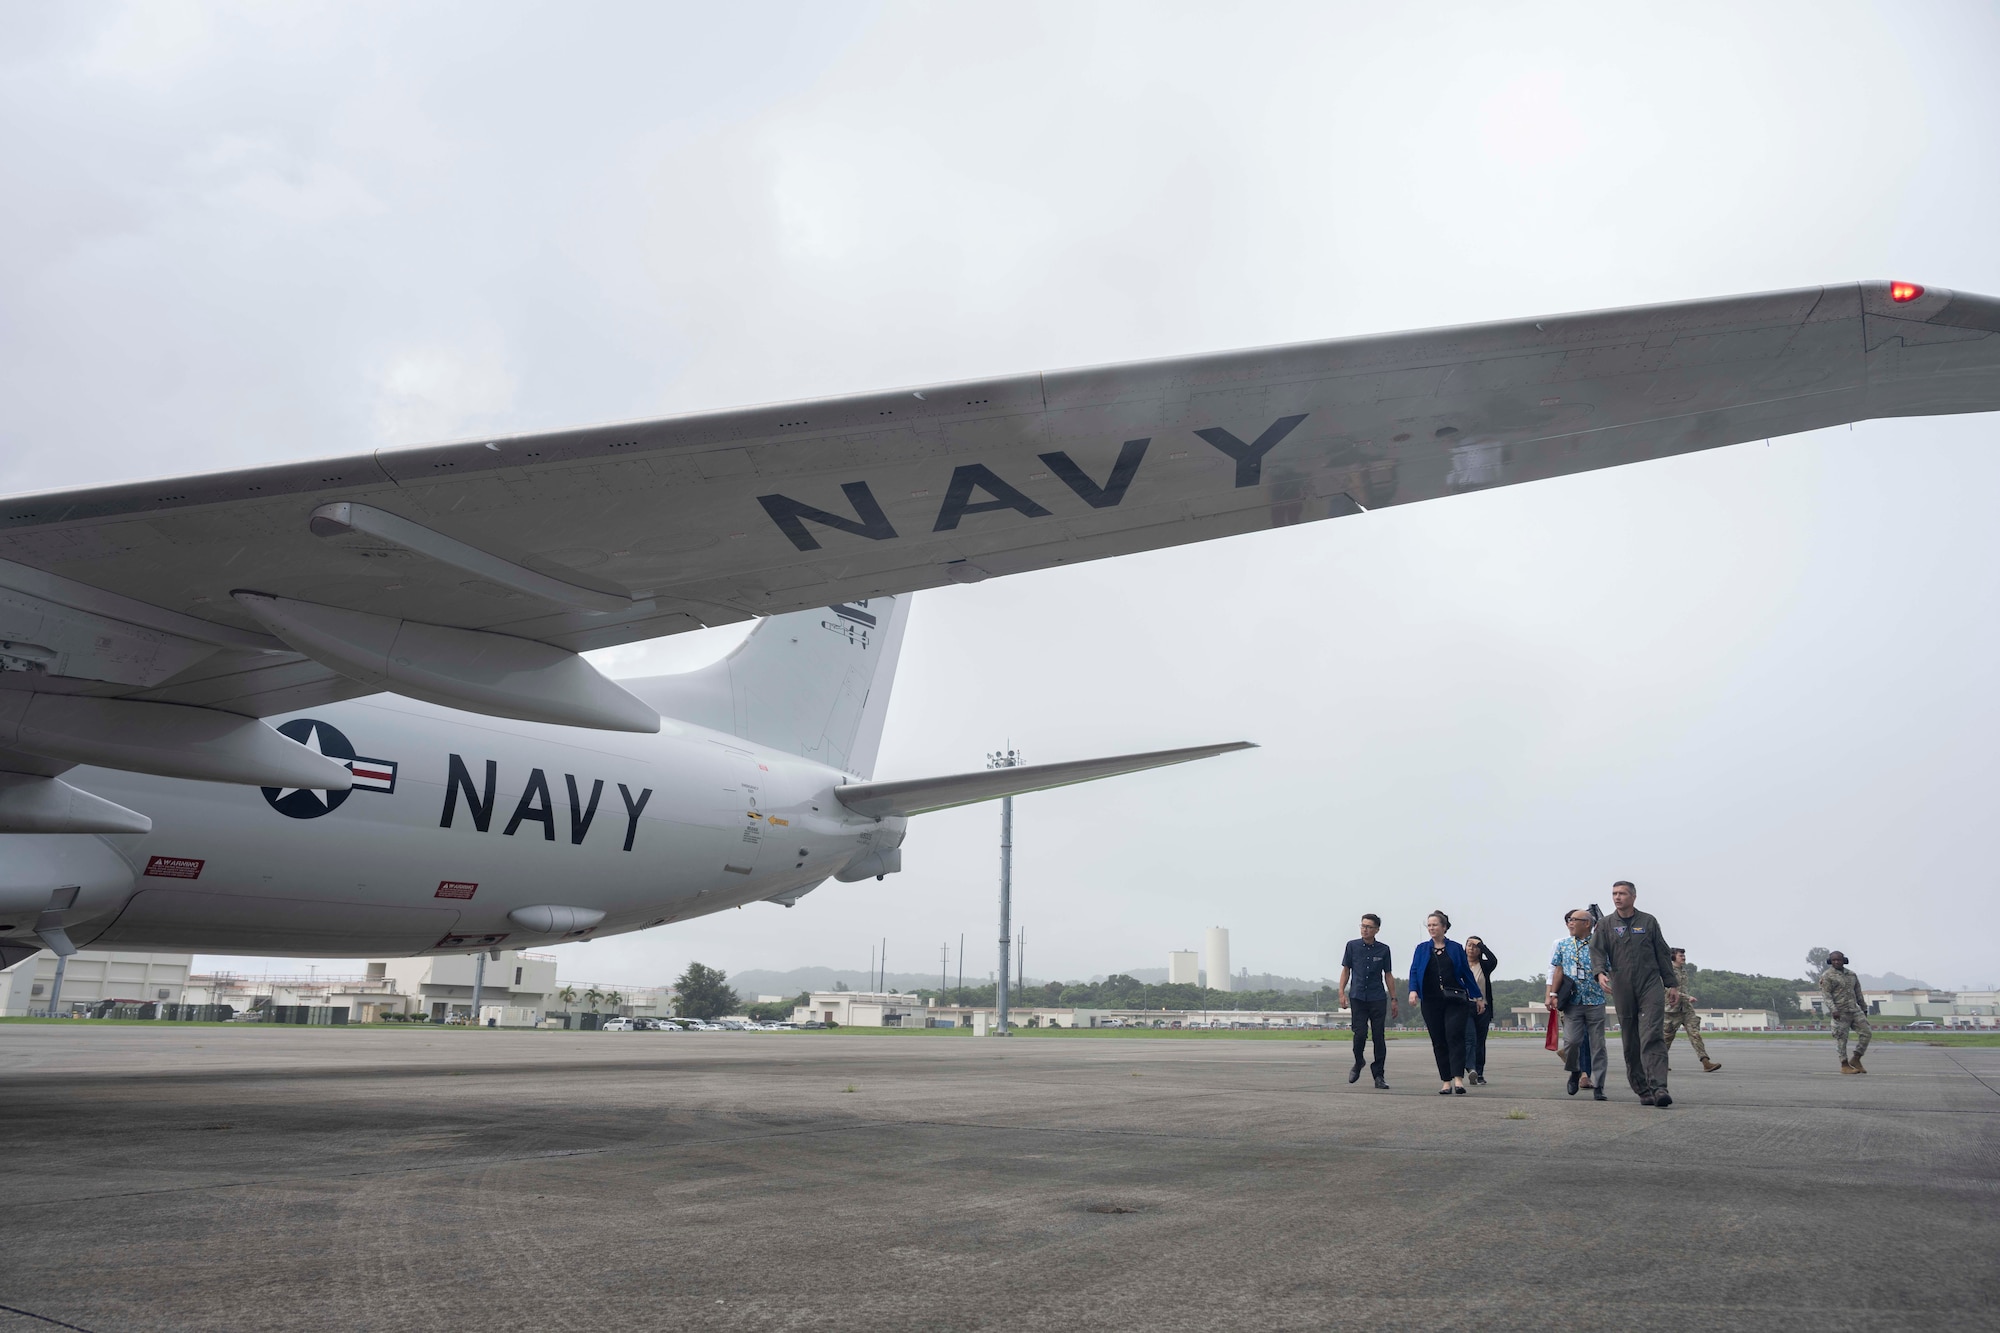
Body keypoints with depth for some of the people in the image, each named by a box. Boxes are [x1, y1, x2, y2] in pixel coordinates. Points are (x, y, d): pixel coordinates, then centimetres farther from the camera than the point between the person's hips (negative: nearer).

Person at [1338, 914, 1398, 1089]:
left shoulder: (1383, 949, 4)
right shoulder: (1352, 946, 3)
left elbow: (1388, 975, 10)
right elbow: (1346, 970, 8)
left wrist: (1393, 998, 7)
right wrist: (1342, 993, 0)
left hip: (1378, 998, 1)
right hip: (1357, 997, -1)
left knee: (1378, 1036, 0)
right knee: (1360, 1033, -9)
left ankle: (1379, 1076, 9)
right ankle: (1358, 1063, 19)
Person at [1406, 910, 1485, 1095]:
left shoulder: (1456, 948, 8)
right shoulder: (1422, 949, 11)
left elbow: (1466, 973, 10)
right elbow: (1414, 971, 2)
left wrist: (1478, 996, 10)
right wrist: (1413, 990, -15)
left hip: (1454, 1000, -2)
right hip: (1431, 1002, 2)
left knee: (1455, 1036, -15)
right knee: (1438, 1041, 3)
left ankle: (1458, 1078, -20)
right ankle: (1446, 1082, 7)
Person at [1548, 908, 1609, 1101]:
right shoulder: (1562, 944, 10)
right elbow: (1557, 970, 11)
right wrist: (1552, 994, 5)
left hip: (1595, 1000, -1)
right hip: (1572, 1000, 1)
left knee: (1596, 1045, 0)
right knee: (1572, 1040, -11)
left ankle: (1598, 1087, 7)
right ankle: (1576, 1071, 17)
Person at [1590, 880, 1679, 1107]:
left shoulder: (1648, 921, 11)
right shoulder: (1605, 925, 10)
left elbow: (1663, 954, 14)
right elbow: (1596, 950, -2)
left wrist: (1672, 984, 11)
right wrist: (1600, 973, -22)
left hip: (1651, 986, -1)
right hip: (1622, 990, 1)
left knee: (1653, 1037, -14)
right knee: (1630, 1044, 3)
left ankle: (1659, 1088, -22)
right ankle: (1643, 1091, 10)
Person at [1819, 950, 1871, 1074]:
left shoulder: (1851, 975, 15)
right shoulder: (1827, 976, -5)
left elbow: (1858, 994, 21)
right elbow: (1826, 995, -12)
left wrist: (1864, 1009, 20)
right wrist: (1833, 1010, -22)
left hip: (1855, 1010, 6)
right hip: (1840, 1012, -6)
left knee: (1867, 1032, -1)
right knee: (1842, 1039, -2)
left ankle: (1855, 1060, 10)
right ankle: (1844, 1066, 7)